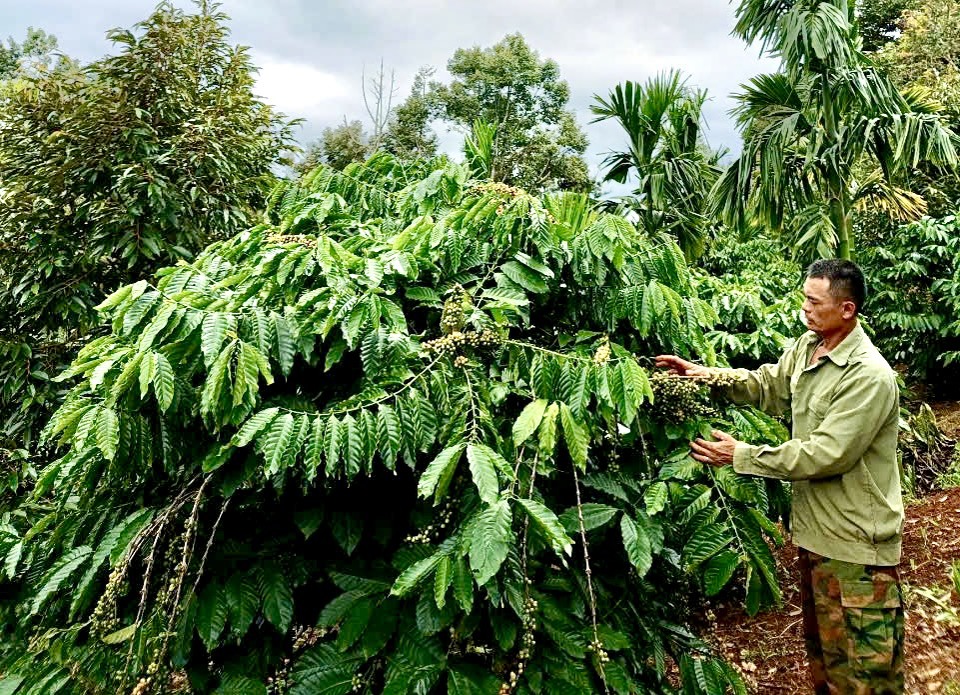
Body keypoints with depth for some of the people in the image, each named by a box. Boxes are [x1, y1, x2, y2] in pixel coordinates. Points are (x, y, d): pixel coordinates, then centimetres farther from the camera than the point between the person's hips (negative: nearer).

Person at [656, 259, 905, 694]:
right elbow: (769, 386, 15)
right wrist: (711, 376, -1)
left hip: (856, 543, -8)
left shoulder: (870, 376, -24)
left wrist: (742, 456, -23)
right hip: (815, 528, 8)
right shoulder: (806, 347, 2)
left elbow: (825, 454, -27)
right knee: (819, 644, 24)